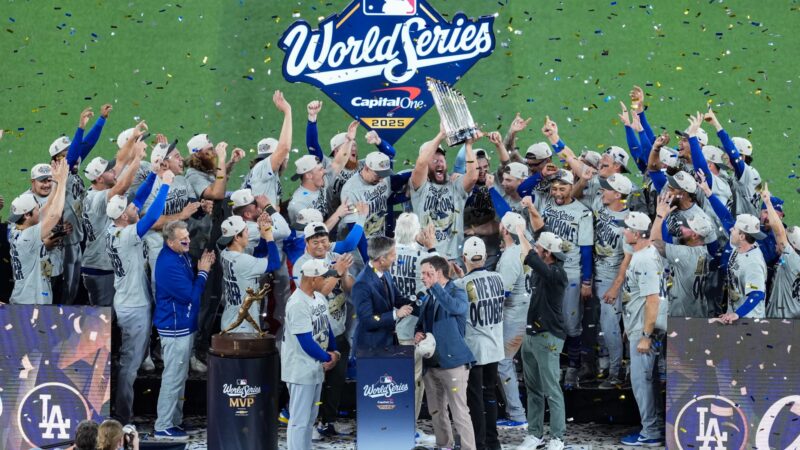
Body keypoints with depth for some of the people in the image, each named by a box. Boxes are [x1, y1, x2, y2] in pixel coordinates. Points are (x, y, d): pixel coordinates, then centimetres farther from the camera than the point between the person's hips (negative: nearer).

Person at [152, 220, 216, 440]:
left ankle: (175, 420, 29)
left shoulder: (181, 256, 4)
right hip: (175, 327, -10)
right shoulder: (169, 265, -25)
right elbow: (191, 295, -23)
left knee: (179, 377, 18)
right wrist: (203, 271, -13)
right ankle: (164, 427, 3)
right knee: (173, 378, -3)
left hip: (183, 325, 10)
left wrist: (202, 269, -1)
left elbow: (189, 284, 15)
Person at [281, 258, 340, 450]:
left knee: (310, 417, 17)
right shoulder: (298, 304, -23)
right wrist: (328, 357, -11)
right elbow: (306, 342, -24)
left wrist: (333, 352, 3)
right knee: (299, 419, -4)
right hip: (301, 371, -10)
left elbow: (325, 326, 16)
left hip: (316, 367, 10)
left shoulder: (319, 297, 6)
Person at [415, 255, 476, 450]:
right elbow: (422, 323, 25)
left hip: (452, 361, -8)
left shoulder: (458, 293, -7)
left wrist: (435, 285, -30)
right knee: (437, 412, 14)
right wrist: (417, 334, 2)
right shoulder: (428, 298, 15)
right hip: (430, 362, 8)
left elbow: (455, 307, -30)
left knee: (460, 414, -8)